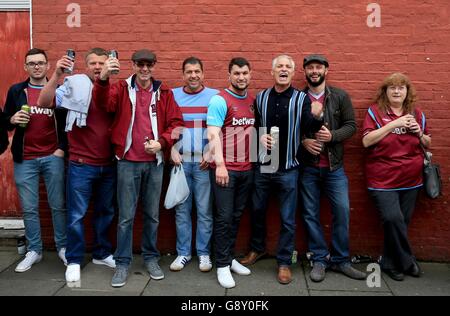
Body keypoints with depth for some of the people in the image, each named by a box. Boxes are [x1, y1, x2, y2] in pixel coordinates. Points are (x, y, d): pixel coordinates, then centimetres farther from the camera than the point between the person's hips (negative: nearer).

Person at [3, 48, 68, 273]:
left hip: (53, 157, -1)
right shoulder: (16, 91, 7)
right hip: (25, 160, 2)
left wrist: (62, 148, -6)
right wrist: (12, 120, -9)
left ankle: (63, 247, 19)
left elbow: (68, 122, 4)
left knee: (58, 205, 5)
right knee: (29, 208, 7)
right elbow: (5, 121, 12)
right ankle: (34, 250, 21)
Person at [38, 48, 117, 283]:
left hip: (109, 165, 4)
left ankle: (102, 253, 32)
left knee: (105, 212, 15)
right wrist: (57, 75, -29)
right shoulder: (75, 87, -7)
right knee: (76, 215, 3)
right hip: (81, 165, -4)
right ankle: (74, 261, 18)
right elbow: (44, 102, -18)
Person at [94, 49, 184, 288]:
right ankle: (122, 263, 17)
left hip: (155, 162, 2)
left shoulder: (164, 93, 6)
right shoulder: (122, 88, 0)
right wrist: (103, 78, -40)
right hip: (128, 161, -2)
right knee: (126, 216, 4)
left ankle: (151, 258, 27)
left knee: (152, 214, 12)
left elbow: (176, 123, 4)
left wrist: (162, 143, -12)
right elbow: (105, 101, -21)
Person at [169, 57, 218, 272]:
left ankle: (203, 253, 15)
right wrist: (173, 150, -2)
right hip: (180, 161, 2)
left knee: (204, 210, 3)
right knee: (181, 209, 7)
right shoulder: (172, 95, 8)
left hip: (205, 162, -2)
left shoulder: (214, 96, 2)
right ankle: (183, 252, 18)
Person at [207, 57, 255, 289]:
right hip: (225, 169, -6)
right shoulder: (220, 100, -9)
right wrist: (220, 164, -24)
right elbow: (213, 134, -17)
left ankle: (230, 258, 27)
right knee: (224, 217, 0)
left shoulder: (253, 101, 11)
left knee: (236, 216, 14)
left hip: (247, 169, 6)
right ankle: (222, 265, 11)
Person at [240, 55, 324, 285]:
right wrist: (259, 136, -9)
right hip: (262, 166, 3)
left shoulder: (302, 99, -3)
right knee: (257, 210, 16)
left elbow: (308, 129, -14)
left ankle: (284, 262, 19)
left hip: (288, 169, -2)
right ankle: (257, 248, 39)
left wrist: (316, 117, -34)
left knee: (287, 218, 5)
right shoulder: (260, 97, 4)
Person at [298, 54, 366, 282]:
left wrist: (332, 135, -17)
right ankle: (320, 259, 19)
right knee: (310, 214, 5)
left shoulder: (340, 96, 2)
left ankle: (340, 260, 17)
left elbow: (351, 125, 0)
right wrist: (303, 141, -15)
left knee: (342, 211, 1)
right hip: (307, 167, 0)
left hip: (334, 166, 0)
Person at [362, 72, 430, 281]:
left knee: (402, 222, 8)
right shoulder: (375, 112, -2)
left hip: (410, 180, 4)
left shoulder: (416, 114, 9)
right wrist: (394, 124, -18)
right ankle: (406, 262, 5)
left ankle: (391, 263, 25)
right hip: (383, 180, -4)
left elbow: (428, 145, 16)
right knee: (393, 219, -16)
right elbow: (366, 141, -15)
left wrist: (419, 132, -5)